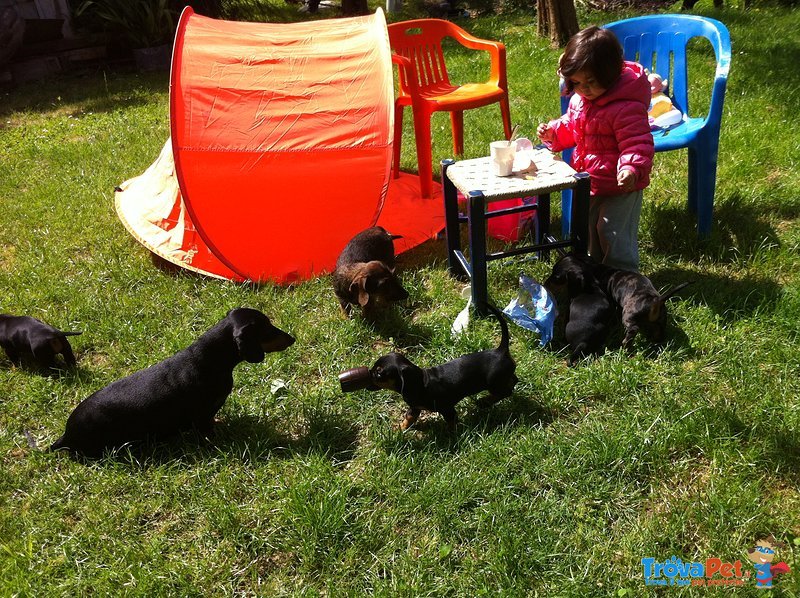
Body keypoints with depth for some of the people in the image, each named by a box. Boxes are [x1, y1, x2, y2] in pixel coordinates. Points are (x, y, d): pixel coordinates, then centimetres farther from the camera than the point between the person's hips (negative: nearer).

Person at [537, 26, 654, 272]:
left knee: (613, 233, -3)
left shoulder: (626, 107, -26)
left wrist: (631, 168, -43)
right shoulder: (579, 99, 0)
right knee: (588, 230, 22)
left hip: (619, 187, -9)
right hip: (589, 182, 9)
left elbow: (637, 143, -26)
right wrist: (553, 131, -3)